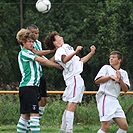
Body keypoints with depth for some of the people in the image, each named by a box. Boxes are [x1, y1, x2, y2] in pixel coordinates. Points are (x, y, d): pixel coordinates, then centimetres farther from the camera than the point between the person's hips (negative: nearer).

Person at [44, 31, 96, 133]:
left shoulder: (66, 47, 27)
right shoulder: (60, 51, -5)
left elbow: (80, 61, 32)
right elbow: (64, 60, -30)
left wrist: (91, 53, 26)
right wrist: (75, 52, -42)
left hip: (77, 78, 10)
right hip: (74, 78, -10)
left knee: (70, 105, 11)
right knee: (72, 104, -16)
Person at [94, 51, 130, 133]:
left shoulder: (123, 73, 18)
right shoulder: (106, 68, 7)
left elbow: (125, 89, 8)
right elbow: (97, 81, -4)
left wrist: (120, 79, -7)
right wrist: (110, 77, -11)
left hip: (114, 100, 6)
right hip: (105, 98, -6)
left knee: (124, 126, -1)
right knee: (106, 126, -16)